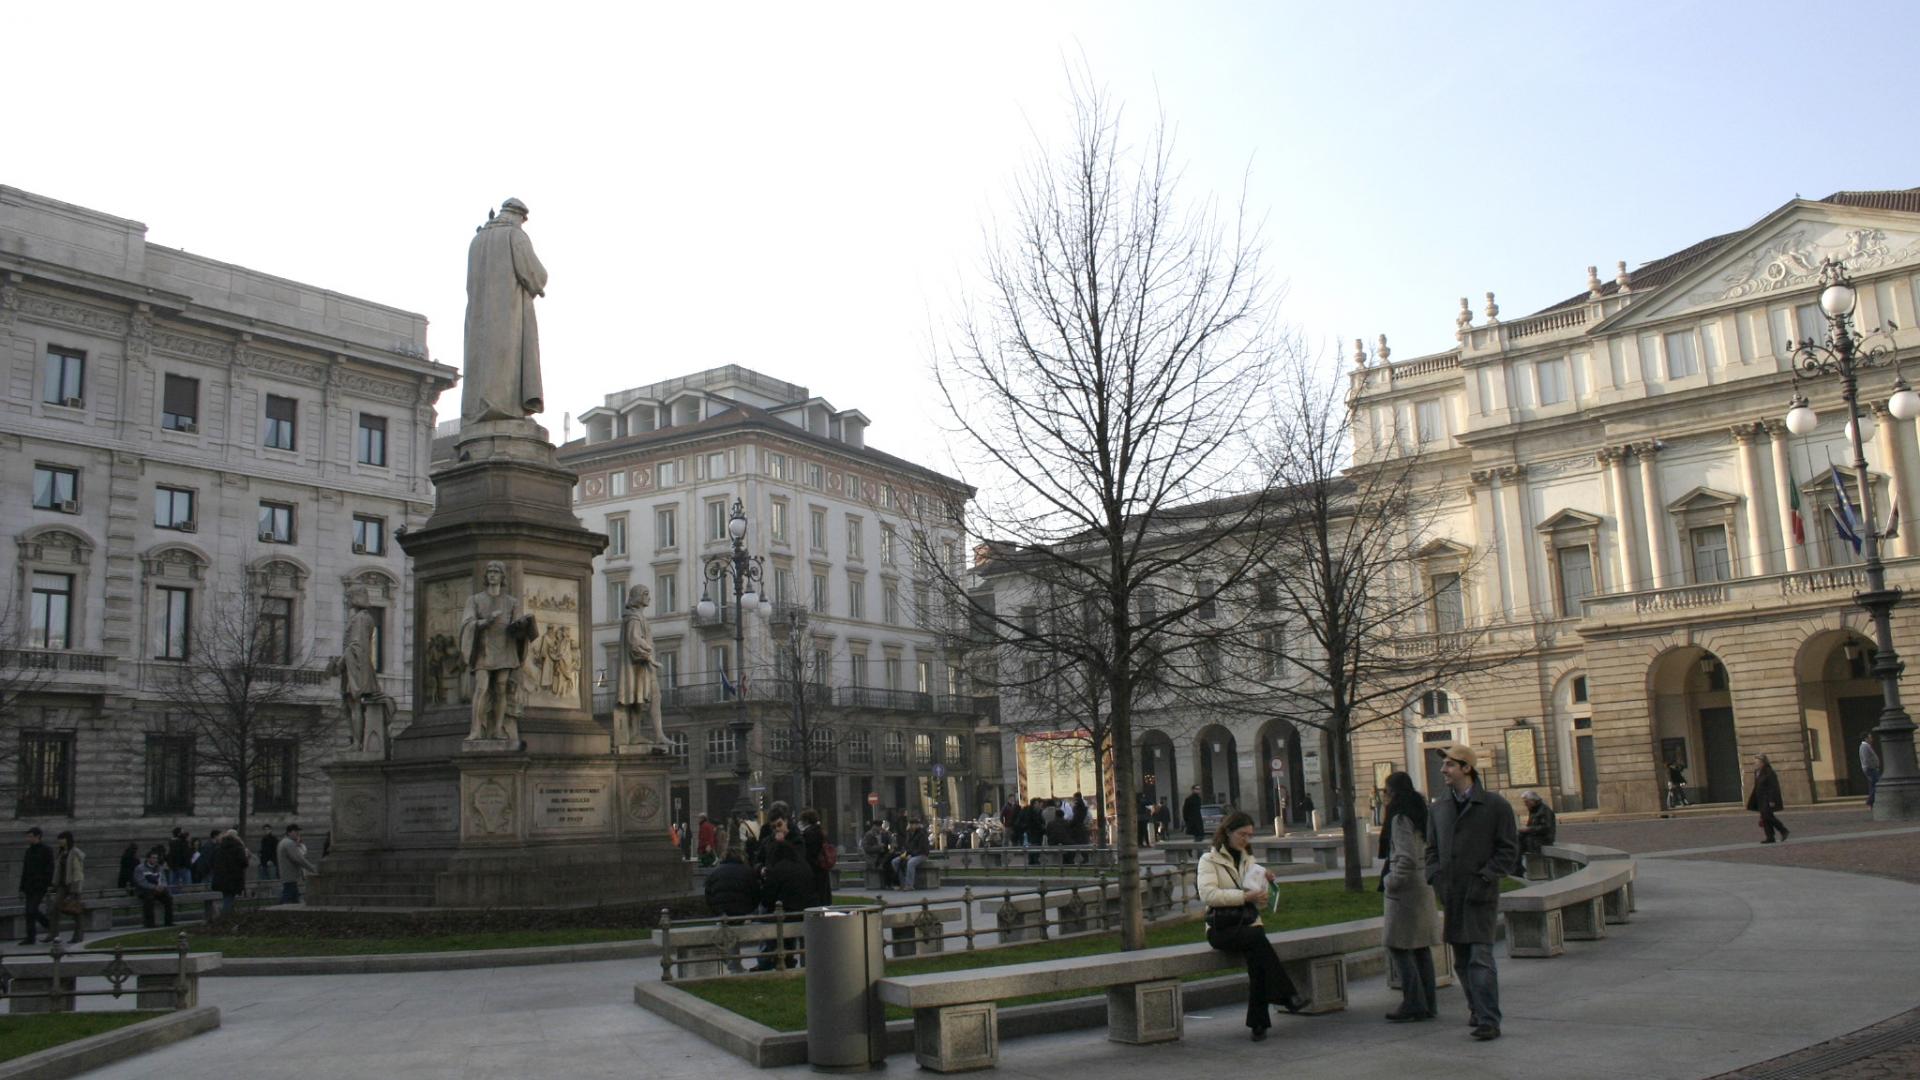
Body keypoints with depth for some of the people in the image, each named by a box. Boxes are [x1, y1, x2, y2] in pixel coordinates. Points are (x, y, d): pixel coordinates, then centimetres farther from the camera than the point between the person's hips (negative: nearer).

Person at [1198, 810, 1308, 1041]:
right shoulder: (1209, 860, 3)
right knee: (1257, 938, -35)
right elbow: (1208, 894, -14)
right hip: (1222, 929, -4)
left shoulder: (1248, 860, 21)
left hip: (1249, 924, 4)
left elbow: (1257, 902, 18)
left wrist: (1265, 884, -2)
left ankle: (1258, 1023, -25)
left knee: (1256, 957, -29)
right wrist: (1245, 895, -20)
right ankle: (1286, 995, -34)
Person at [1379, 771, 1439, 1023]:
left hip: (1406, 889, -9)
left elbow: (1406, 857, -22)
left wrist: (1392, 881, -11)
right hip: (1423, 886, 9)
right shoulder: (1419, 814, 12)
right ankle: (1428, 1003, 15)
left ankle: (1414, 1002, -5)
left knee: (1399, 946, -4)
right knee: (1421, 946, 12)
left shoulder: (1400, 818, -15)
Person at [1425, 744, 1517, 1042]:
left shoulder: (1495, 805, -3)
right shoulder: (1440, 806, 13)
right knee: (1462, 961, 11)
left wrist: (1485, 878, -12)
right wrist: (1435, 877, 3)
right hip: (1451, 895, 6)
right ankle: (1477, 1009, 26)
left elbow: (1508, 849, -3)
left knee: (1480, 958, -12)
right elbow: (1432, 847, 19)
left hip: (1481, 895, -5)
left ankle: (1488, 1021, -10)